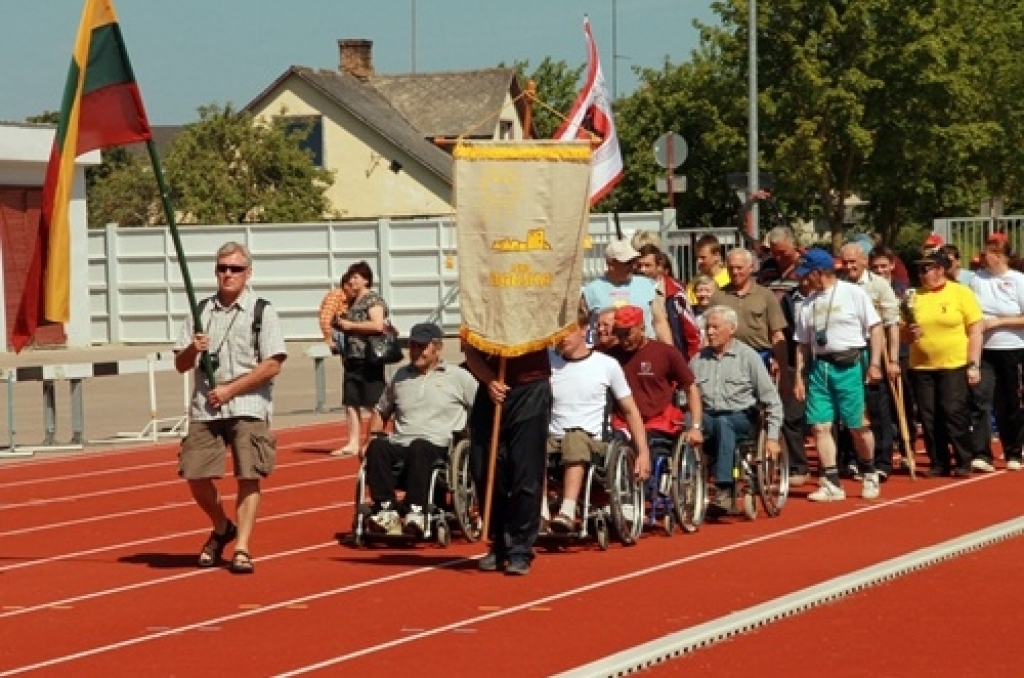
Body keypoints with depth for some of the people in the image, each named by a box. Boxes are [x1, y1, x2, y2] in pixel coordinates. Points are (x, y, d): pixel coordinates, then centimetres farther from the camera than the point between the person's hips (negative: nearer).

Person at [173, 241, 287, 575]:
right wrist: (192, 350, -10)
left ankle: (242, 549, -2)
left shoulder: (262, 312, 1)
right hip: (204, 409, 4)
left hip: (248, 408, -3)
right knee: (195, 475, -1)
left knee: (248, 477, -8)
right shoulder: (201, 312, 13)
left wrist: (230, 390, -11)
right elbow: (180, 364, 13)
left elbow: (272, 365, -7)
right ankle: (222, 528, 25)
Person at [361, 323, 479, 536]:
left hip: (438, 446, -4)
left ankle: (415, 512, -46)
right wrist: (373, 437, 16)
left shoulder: (458, 377, 13)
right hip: (399, 446, 4)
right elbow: (380, 411, 34)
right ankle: (387, 511, -38)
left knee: (419, 447, -39)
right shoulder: (401, 376, 26)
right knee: (377, 448, -30)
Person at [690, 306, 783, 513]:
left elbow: (771, 399, 2)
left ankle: (724, 490, -44)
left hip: (741, 419, -2)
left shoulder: (747, 356, 5)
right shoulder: (698, 360, 14)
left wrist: (772, 437, -5)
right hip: (707, 418, 2)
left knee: (723, 423, -38)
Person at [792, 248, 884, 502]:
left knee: (857, 425, 1)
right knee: (820, 426, -2)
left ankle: (869, 474, 22)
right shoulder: (809, 303, 13)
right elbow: (803, 343, 15)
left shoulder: (853, 293, -3)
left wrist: (874, 363, -11)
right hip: (819, 366, 5)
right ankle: (831, 484, 2)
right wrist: (799, 376, 10)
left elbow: (875, 327, -5)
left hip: (849, 365, -5)